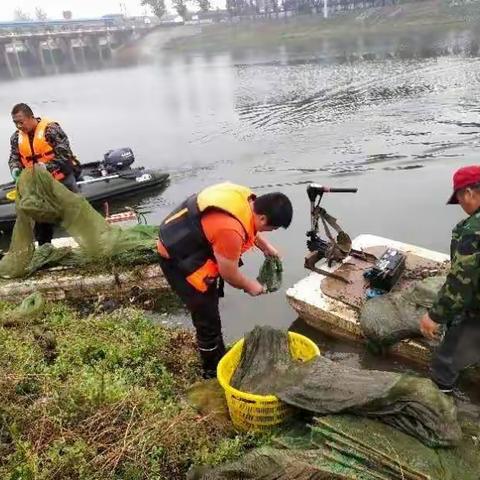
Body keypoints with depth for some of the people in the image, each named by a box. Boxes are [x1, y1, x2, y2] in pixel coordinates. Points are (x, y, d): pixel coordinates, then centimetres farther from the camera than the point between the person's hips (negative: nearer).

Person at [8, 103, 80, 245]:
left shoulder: (50, 128, -16)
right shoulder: (17, 137, 3)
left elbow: (64, 152, -22)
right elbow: (14, 158, 7)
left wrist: (47, 166, -32)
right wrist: (15, 169, -15)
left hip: (62, 178, -5)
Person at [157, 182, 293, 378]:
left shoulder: (245, 199, -8)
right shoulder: (230, 230, -35)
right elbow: (229, 274, -19)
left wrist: (266, 247, 11)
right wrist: (250, 286, -2)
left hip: (185, 243, 10)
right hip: (178, 259, -10)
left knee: (209, 308, 23)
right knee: (208, 318, 0)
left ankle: (219, 357, 41)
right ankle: (214, 371, 21)